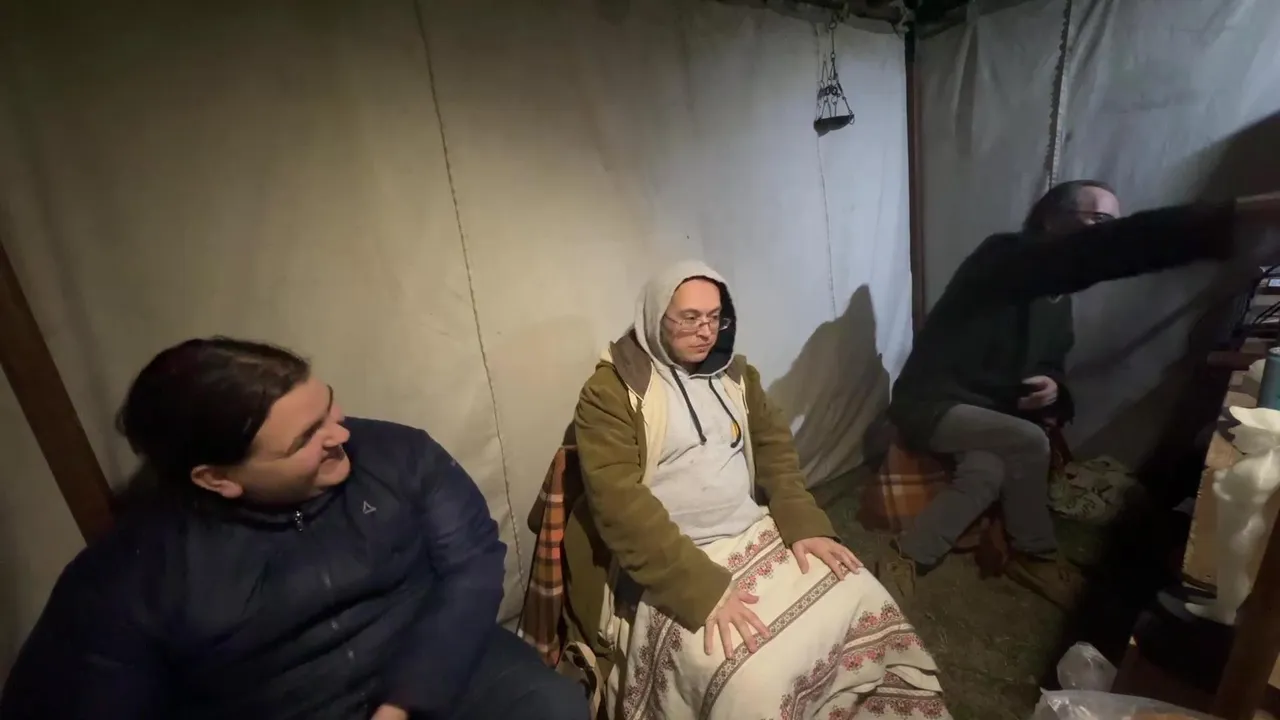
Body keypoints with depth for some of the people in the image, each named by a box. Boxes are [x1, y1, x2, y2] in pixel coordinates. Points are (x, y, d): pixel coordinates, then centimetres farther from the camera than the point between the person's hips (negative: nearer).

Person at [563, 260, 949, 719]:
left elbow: (774, 449, 9)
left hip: (759, 534, 7)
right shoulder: (609, 393, -12)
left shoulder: (734, 373, 9)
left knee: (865, 602, -6)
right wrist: (702, 587, -25)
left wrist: (804, 523, -7)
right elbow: (621, 505, -19)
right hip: (671, 564, -6)